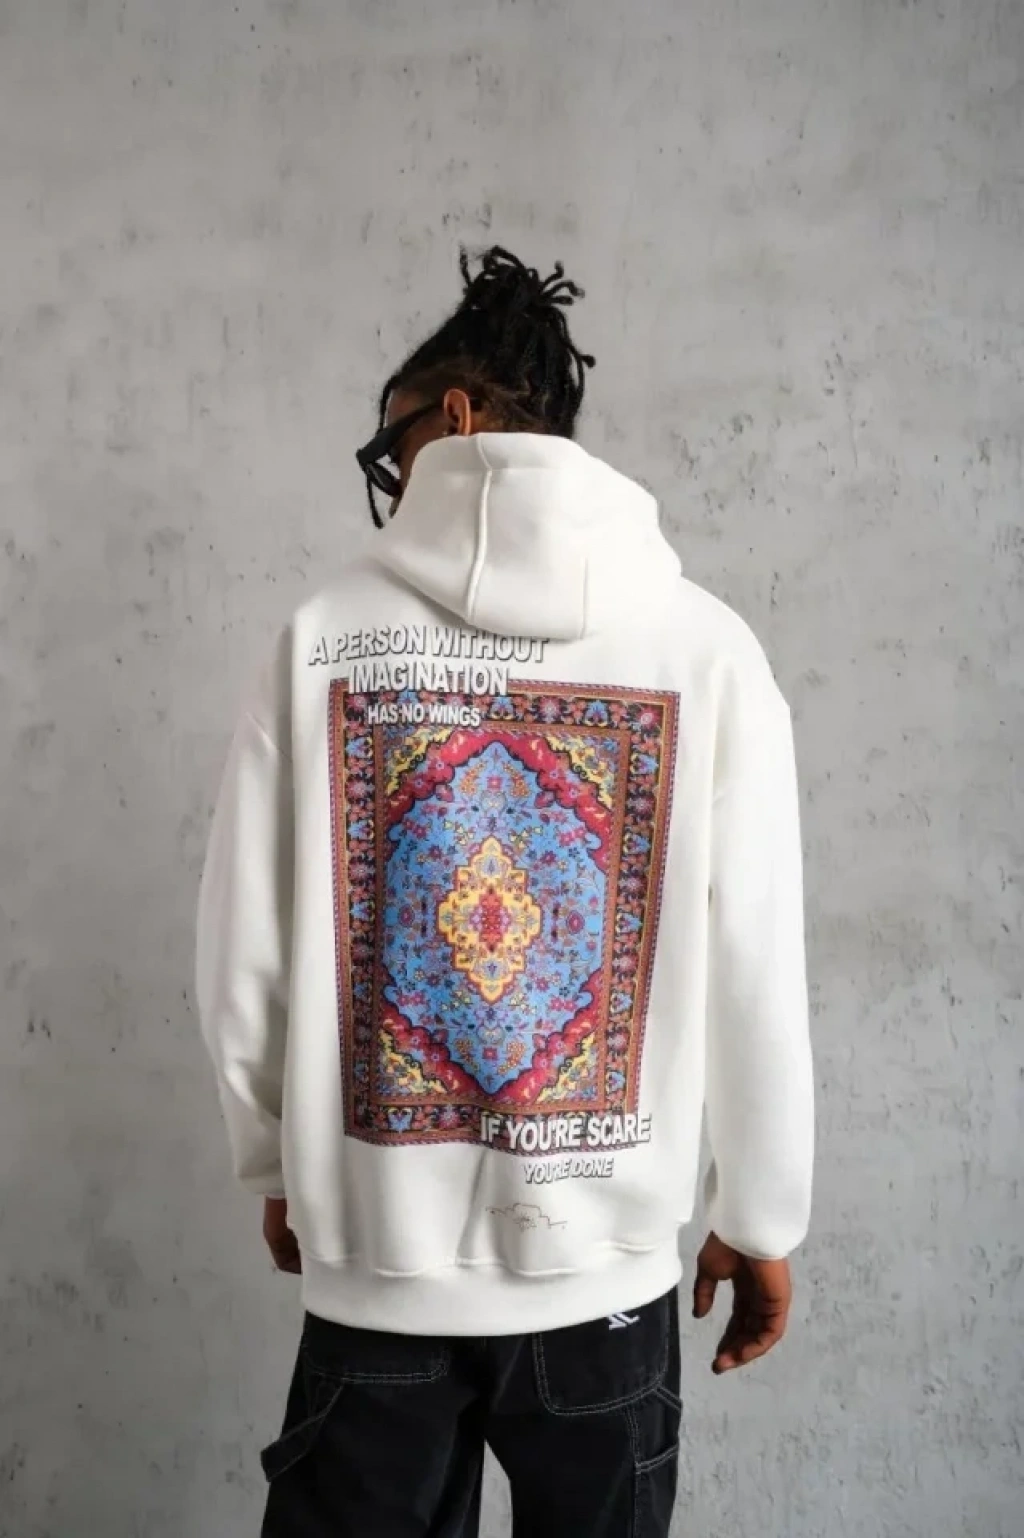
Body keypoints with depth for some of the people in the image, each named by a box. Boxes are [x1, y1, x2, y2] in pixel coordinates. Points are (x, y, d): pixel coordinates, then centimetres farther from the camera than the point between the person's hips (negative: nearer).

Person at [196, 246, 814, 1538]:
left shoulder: (322, 639, -9)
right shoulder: (708, 647, -9)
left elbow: (242, 961, -4)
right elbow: (756, 975, -7)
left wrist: (276, 1167, 13)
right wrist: (762, 1220, 7)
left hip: (374, 1260, 0)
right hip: (608, 1265, 1)